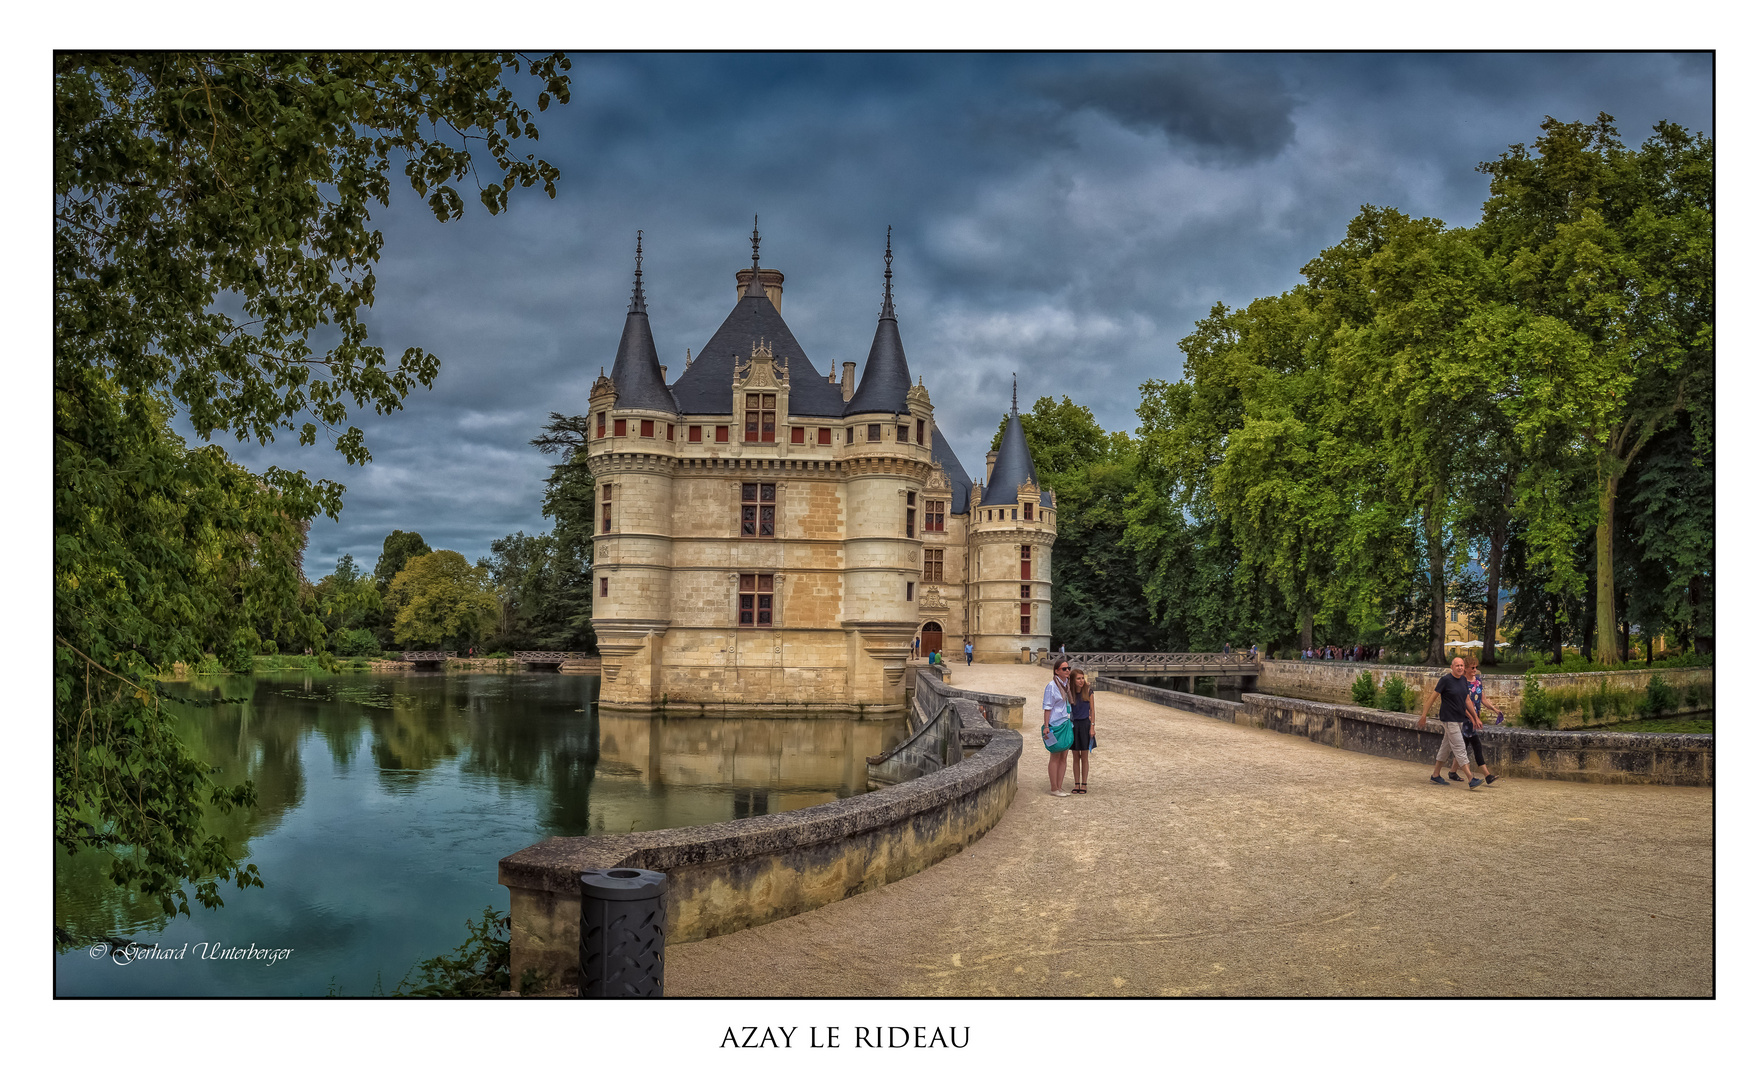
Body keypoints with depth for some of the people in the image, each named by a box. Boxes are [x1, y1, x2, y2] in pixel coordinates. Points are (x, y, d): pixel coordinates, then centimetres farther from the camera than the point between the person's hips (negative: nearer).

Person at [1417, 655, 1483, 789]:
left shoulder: (1464, 680, 9)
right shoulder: (1445, 680, -12)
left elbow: (1467, 701, 17)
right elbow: (1432, 697, -9)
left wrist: (1475, 718, 15)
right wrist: (1424, 715, -10)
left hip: (1460, 720, 8)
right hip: (1449, 720, -8)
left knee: (1446, 747, 15)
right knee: (1460, 749, -10)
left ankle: (1435, 775, 25)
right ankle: (1471, 780, -14)